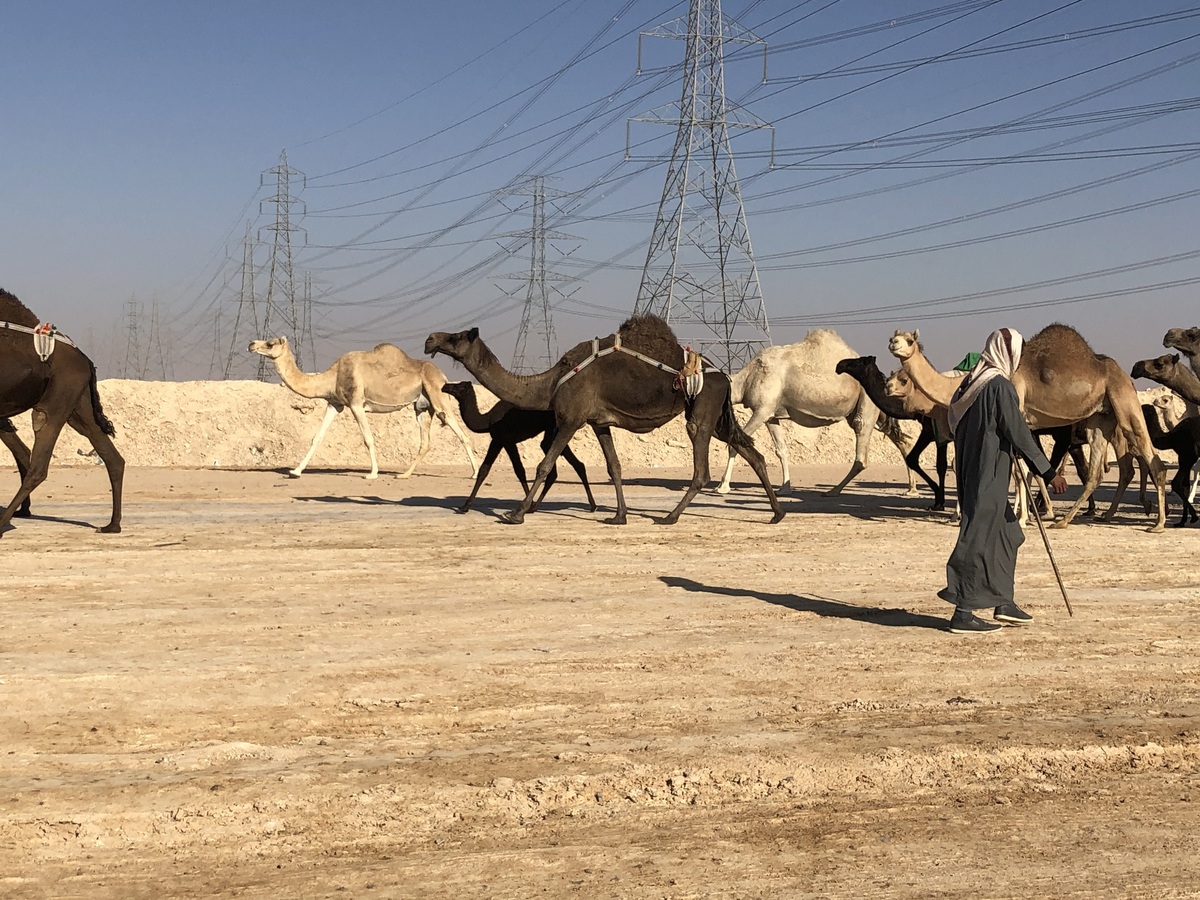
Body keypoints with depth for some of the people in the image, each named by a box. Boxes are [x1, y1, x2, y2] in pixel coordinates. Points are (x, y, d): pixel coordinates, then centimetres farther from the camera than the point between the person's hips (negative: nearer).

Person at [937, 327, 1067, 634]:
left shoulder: (971, 383, 12)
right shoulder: (1000, 387, -15)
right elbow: (1018, 433, -16)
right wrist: (1048, 473, -12)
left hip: (971, 473, 9)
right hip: (988, 478, -9)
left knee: (1006, 534, 19)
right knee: (979, 540, -5)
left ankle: (1003, 602, 26)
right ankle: (963, 614, -3)